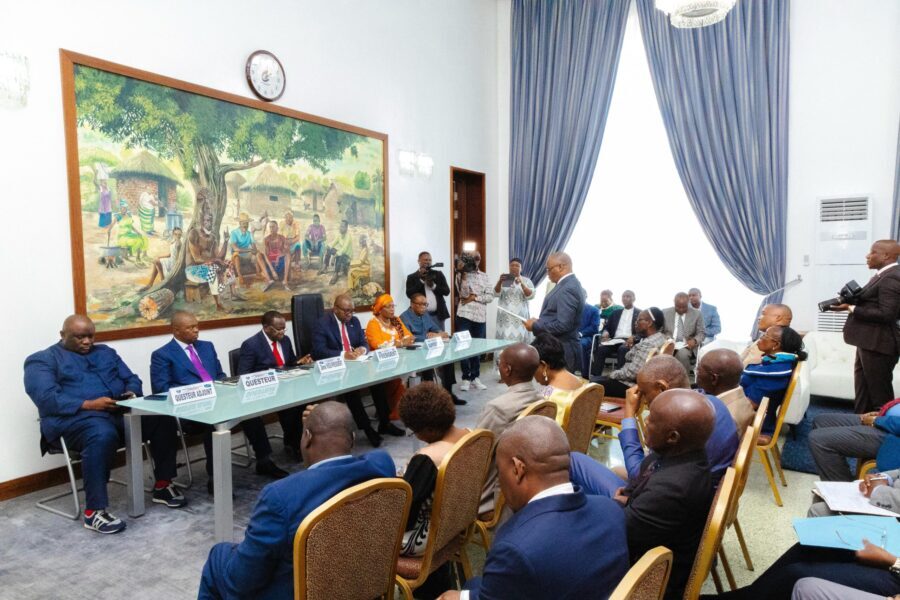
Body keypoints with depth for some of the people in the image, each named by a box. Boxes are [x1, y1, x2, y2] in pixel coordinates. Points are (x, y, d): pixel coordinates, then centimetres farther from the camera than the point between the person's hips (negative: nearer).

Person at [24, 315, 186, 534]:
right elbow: (47, 398, -10)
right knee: (103, 435, -40)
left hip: (121, 411, 5)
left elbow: (131, 379, 19)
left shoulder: (106, 352, 24)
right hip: (77, 417, -5)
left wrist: (132, 394, -5)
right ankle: (94, 511, -30)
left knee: (163, 419, -20)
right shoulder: (42, 360, 6)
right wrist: (89, 404, -21)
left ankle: (163, 485, -6)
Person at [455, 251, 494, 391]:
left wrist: (474, 297, -8)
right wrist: (463, 275, -18)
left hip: (480, 316, 3)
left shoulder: (484, 276, 11)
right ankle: (466, 378, 3)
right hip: (465, 314, -3)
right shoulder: (462, 274, 3)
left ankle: (475, 377, 15)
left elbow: (490, 296, 3)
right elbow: (463, 293, -13)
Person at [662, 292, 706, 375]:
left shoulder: (696, 314, 6)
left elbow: (702, 333, 6)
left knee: (682, 353, -36)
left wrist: (695, 340, -16)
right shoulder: (665, 313, 8)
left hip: (687, 346, -1)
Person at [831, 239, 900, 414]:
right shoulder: (884, 275, 13)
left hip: (878, 343, -10)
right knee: (864, 387, 18)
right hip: (869, 341, 10)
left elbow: (886, 314, -26)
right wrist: (850, 302, 0)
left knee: (878, 390, 0)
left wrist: (852, 308, -21)